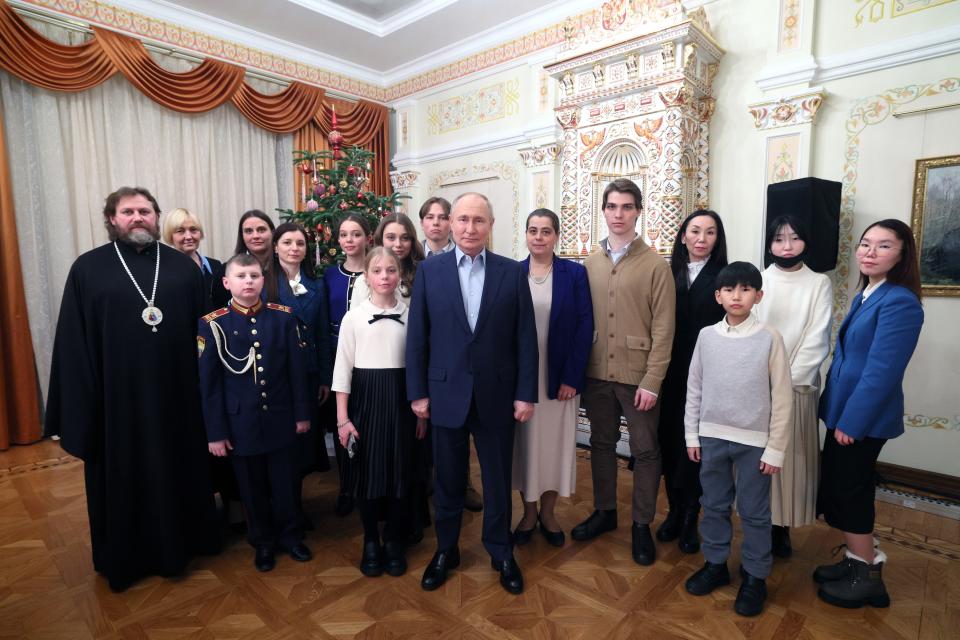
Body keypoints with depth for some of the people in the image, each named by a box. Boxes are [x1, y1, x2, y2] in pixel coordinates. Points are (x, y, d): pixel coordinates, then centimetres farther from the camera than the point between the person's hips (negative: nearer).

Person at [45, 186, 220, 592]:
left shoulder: (183, 267, 3)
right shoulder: (88, 268, -1)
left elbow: (202, 332, 3)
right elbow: (73, 344, -1)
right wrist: (77, 405, -5)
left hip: (175, 392, 1)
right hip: (117, 395, -1)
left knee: (176, 470, 15)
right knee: (121, 476, 13)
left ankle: (178, 543, 35)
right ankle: (125, 556, 33)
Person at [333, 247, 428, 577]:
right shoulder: (353, 317, -3)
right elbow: (343, 368, -2)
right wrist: (343, 417, -5)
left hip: (401, 400, 1)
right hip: (366, 400, -1)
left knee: (401, 470, 8)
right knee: (368, 471, 8)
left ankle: (395, 541, 28)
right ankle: (371, 543, 28)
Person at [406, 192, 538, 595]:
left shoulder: (513, 272, -2)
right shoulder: (429, 270, -1)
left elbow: (525, 338, -2)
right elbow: (417, 336, -1)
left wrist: (526, 393, -4)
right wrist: (417, 392, -2)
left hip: (496, 395, 0)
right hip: (446, 393, 0)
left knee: (498, 480, 14)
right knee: (448, 480, 16)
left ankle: (501, 554, 35)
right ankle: (445, 550, 37)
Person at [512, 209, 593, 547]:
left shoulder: (575, 273, -1)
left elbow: (585, 326, -5)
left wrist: (572, 377, -11)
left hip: (561, 377, 0)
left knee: (555, 441, 11)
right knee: (524, 441, 10)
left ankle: (548, 512, 31)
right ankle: (528, 511, 30)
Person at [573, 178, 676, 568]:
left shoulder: (655, 265, -6)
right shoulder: (589, 263, 4)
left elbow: (663, 329, -8)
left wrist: (652, 382, -13)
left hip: (638, 377, -3)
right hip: (597, 374, 4)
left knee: (645, 451, 9)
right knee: (601, 444, 16)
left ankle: (642, 525, 27)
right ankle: (604, 511, 35)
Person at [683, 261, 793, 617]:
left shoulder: (770, 338, -8)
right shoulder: (707, 336, -1)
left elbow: (782, 398, -5)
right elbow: (694, 388, 5)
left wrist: (775, 448, -5)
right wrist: (691, 434, 6)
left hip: (754, 441, -2)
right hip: (712, 437, 3)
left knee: (754, 513, 11)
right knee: (714, 506, 16)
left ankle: (754, 577, 30)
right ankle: (716, 564, 35)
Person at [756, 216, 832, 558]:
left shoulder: (819, 284, 2)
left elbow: (818, 340, -3)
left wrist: (788, 381, -11)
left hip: (798, 386, 0)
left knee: (792, 458, 6)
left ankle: (782, 527, 21)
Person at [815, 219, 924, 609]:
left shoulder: (899, 302, -18)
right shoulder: (866, 295, 10)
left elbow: (881, 371, -22)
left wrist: (852, 421, -20)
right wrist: (841, 415, 14)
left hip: (863, 417, -9)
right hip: (845, 410, 9)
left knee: (849, 492, 4)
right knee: (837, 489, 16)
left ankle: (868, 577, 22)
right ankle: (857, 561, 33)